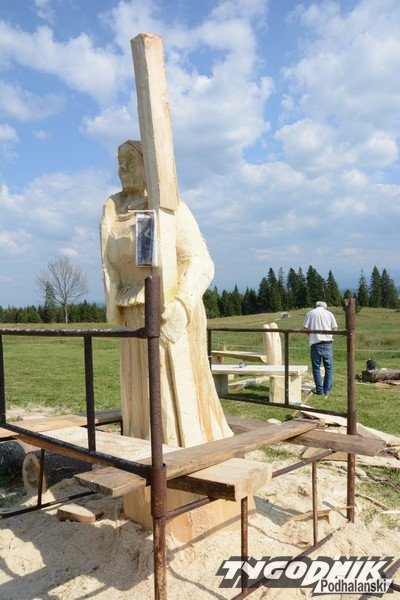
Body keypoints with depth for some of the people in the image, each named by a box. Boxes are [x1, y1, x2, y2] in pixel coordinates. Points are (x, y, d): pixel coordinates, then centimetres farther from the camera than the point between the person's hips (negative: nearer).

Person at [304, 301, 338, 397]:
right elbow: (334, 328, 4)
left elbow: (305, 328, 0)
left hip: (315, 343, -1)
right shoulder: (329, 313, 8)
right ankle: (327, 390, 9)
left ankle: (320, 390, 7)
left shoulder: (310, 313, 6)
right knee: (329, 367, 9)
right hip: (327, 343, 1)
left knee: (316, 367, 7)